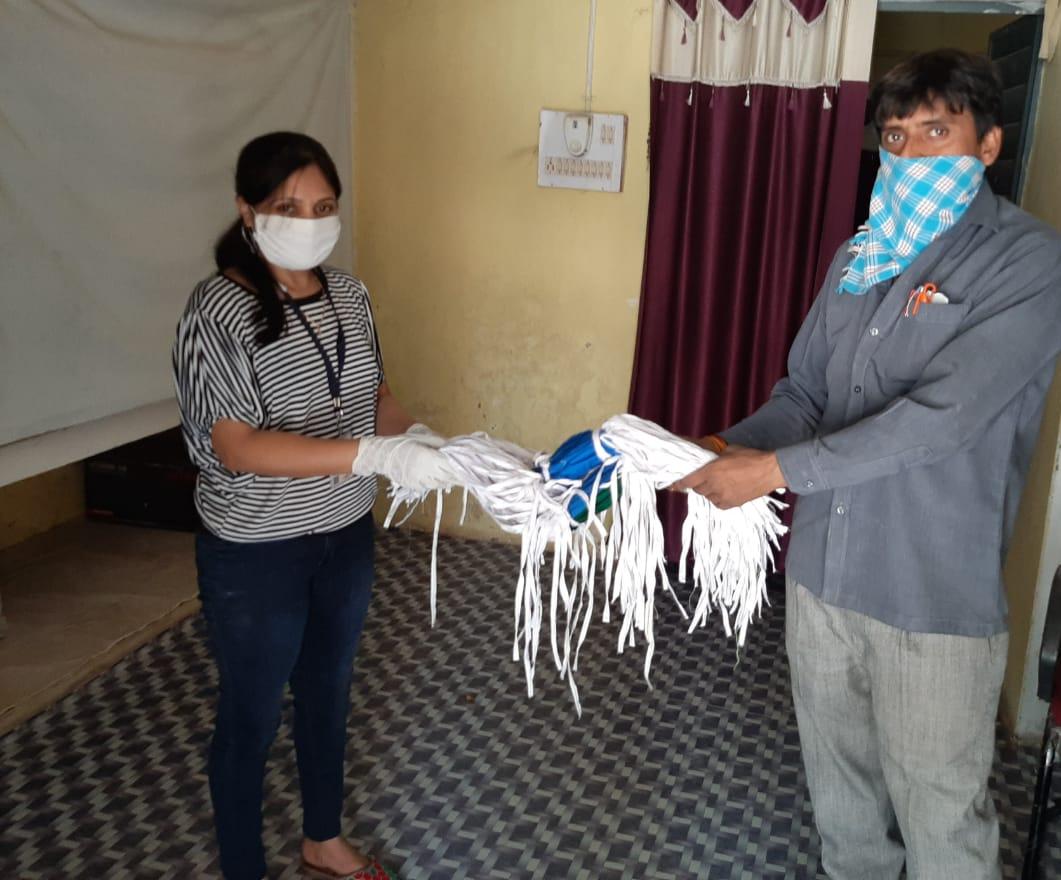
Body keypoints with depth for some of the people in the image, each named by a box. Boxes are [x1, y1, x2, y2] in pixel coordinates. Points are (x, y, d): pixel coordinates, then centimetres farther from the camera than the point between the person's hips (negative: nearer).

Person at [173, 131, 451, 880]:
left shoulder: (349, 294, -1)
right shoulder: (219, 311, -22)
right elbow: (237, 448, -29)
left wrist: (413, 434, -11)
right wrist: (376, 454, -37)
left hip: (346, 535, 7)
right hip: (255, 553, -6)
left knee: (329, 692, 23)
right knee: (252, 715, 12)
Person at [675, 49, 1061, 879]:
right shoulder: (859, 257, 9)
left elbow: (943, 415, -23)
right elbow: (804, 395, 9)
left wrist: (777, 470, -24)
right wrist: (722, 450, -10)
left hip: (937, 597, -5)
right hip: (821, 573, 6)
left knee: (941, 814, 10)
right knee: (839, 784, 23)